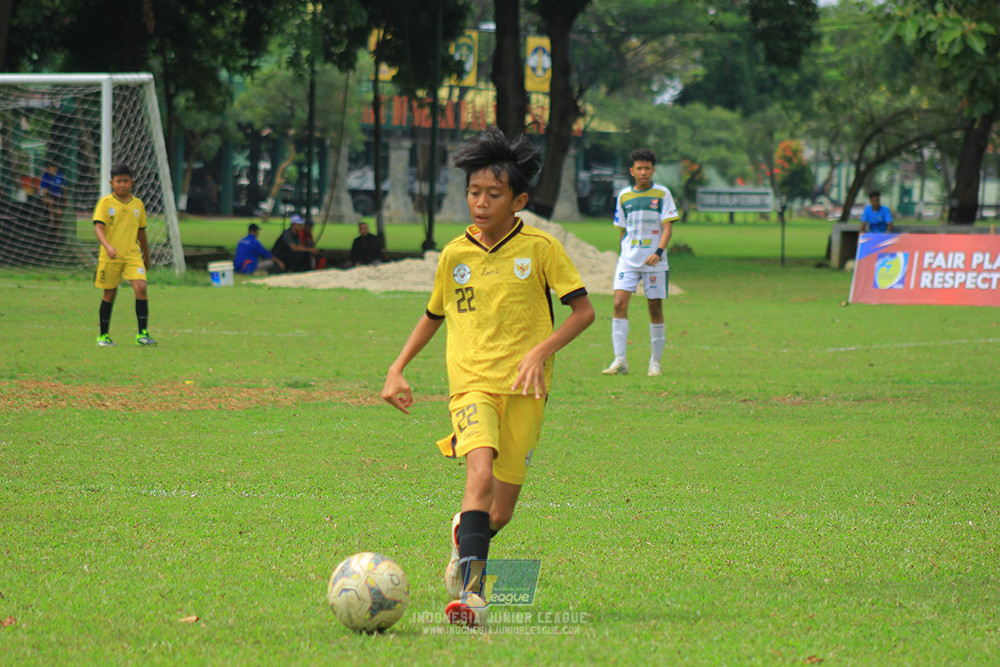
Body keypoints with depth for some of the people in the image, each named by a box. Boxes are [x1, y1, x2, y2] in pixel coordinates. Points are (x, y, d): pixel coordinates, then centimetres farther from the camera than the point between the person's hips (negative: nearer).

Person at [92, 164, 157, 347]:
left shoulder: (138, 204, 8)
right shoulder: (105, 202, -4)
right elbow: (98, 227, -13)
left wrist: (146, 257, 23)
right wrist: (107, 246, -30)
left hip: (133, 255, 2)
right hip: (110, 256, -2)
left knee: (140, 287, -15)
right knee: (109, 293, 5)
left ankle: (143, 333, -10)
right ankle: (104, 335, 19)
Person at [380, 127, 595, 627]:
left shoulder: (540, 248, -2)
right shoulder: (454, 254, 6)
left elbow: (583, 310, -1)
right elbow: (434, 315, 22)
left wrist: (540, 351, -15)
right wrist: (397, 370, 14)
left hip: (524, 386, 0)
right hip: (472, 383, 0)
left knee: (500, 512, 2)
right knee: (480, 473, -28)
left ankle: (465, 534, 38)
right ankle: (468, 590, -35)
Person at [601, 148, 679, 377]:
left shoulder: (662, 194, 0)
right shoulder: (624, 196, 9)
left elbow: (667, 227, -6)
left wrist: (658, 252, -20)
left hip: (655, 262, -2)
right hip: (628, 259, 2)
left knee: (655, 309, 2)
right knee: (619, 303, -13)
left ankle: (656, 362, 14)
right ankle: (620, 361, -14)